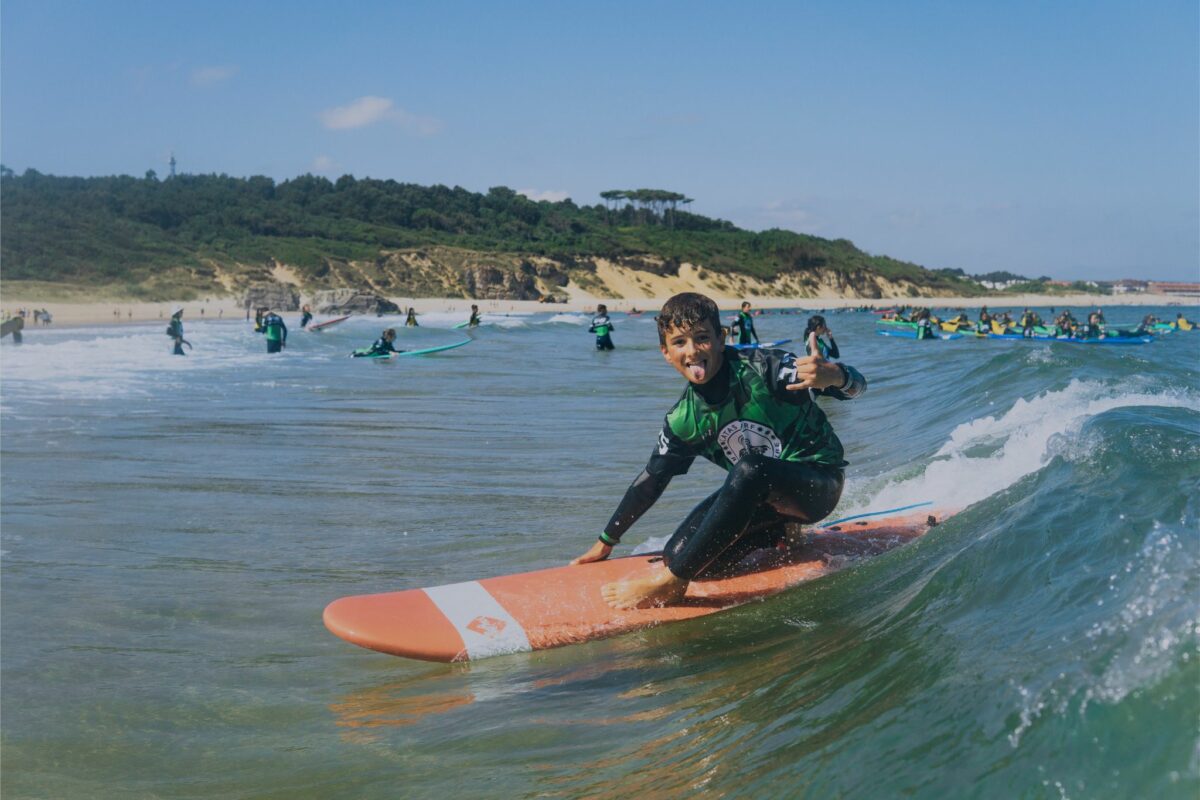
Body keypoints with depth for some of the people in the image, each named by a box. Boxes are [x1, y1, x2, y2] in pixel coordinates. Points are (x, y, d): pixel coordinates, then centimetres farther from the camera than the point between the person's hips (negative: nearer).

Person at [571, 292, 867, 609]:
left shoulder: (762, 367, -18)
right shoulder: (684, 420, -3)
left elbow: (855, 385, -22)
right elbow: (650, 481, 9)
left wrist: (833, 376, -48)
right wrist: (606, 542, 13)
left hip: (820, 483, -5)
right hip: (758, 495, 6)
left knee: (749, 469, -37)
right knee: (685, 556, -15)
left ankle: (671, 581, -32)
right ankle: (779, 533, 9)